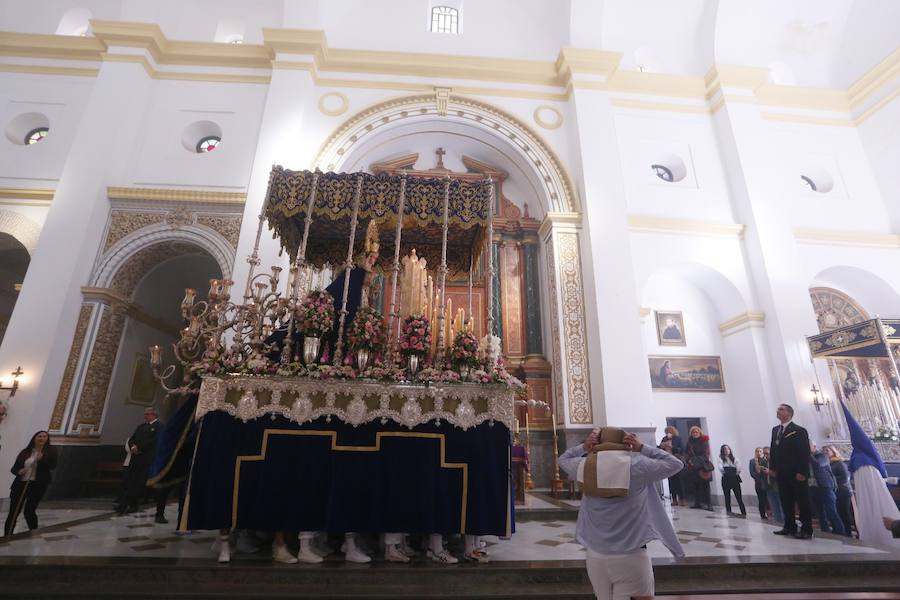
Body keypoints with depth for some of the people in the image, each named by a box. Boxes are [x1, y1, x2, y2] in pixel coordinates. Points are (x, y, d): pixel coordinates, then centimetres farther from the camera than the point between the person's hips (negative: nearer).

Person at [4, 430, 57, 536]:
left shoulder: (51, 451, 2)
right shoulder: (25, 452, 8)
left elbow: (52, 466, -8)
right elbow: (13, 468, 11)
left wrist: (42, 459, -23)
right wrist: (19, 472, -11)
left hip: (37, 485, -3)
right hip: (20, 484, 3)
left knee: (29, 511, -2)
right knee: (13, 513, 4)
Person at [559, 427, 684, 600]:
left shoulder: (586, 465, -5)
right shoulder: (637, 465, -13)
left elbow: (563, 459, 16)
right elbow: (675, 464, -1)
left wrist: (583, 447, 2)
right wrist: (642, 448, -2)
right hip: (631, 556, -3)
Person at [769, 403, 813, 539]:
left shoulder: (799, 431, -8)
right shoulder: (775, 430, 13)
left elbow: (805, 453, -13)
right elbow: (773, 450, 13)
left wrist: (802, 472, -18)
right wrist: (772, 467, 7)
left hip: (796, 473, -6)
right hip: (781, 473, 6)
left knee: (802, 502, 3)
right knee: (786, 501, 10)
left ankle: (806, 530, 12)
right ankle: (789, 527, 18)